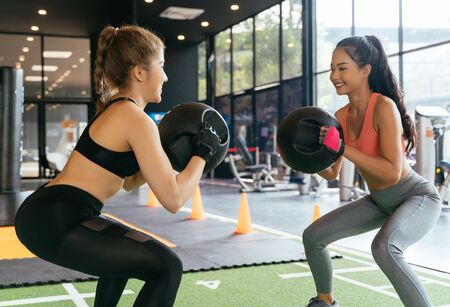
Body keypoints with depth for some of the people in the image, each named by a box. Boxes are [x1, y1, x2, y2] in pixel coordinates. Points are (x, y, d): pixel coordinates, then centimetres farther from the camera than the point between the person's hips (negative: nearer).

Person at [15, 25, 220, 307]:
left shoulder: (117, 111, 16)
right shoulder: (136, 119, -13)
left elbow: (129, 181, 27)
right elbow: (173, 199, -16)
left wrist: (167, 154, 17)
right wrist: (202, 153, -3)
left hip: (47, 213, 11)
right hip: (55, 221, -11)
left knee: (125, 251, 33)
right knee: (166, 267, -10)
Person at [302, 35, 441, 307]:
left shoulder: (384, 107, -25)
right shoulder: (340, 117, -4)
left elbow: (393, 172, -31)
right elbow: (331, 173, 5)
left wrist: (342, 148, -35)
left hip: (418, 197, -8)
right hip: (379, 202, 8)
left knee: (384, 247, -37)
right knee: (313, 236, 8)